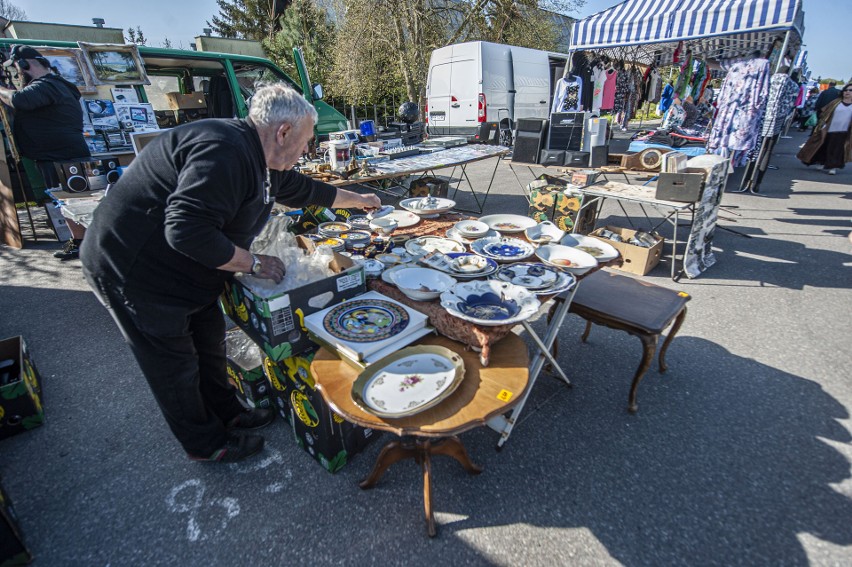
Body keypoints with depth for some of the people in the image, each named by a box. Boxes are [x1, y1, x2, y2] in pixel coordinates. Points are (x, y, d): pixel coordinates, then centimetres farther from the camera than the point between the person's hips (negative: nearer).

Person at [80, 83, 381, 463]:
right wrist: (253, 263, -23)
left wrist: (358, 200, 29)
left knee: (209, 342, 18)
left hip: (187, 271, 9)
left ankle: (228, 414, 39)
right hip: (133, 270, -9)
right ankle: (206, 443, 26)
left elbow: (303, 189, 19)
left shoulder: (261, 161, 4)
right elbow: (186, 229, -36)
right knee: (176, 363, 6)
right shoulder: (224, 151, -29)